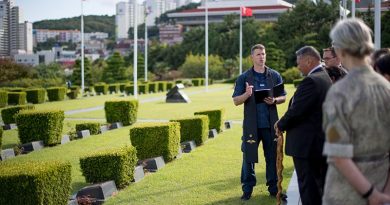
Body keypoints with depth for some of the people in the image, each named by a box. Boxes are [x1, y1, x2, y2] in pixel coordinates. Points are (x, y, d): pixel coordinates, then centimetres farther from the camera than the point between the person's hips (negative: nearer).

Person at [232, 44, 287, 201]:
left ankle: (274, 188, 19)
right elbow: (236, 101, -1)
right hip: (251, 125, -1)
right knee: (248, 158, 4)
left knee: (273, 157, 8)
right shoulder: (244, 78, 2)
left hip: (271, 124, 2)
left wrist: (274, 101, -12)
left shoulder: (275, 76, 6)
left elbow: (283, 97, 10)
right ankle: (247, 189, 15)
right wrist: (246, 94, -21)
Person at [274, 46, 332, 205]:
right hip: (323, 141, 10)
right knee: (322, 185, 17)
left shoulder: (311, 81, -20)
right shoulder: (326, 77, 10)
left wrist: (281, 125, -4)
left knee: (308, 187, -1)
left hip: (306, 144, -9)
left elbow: (296, 110, -22)